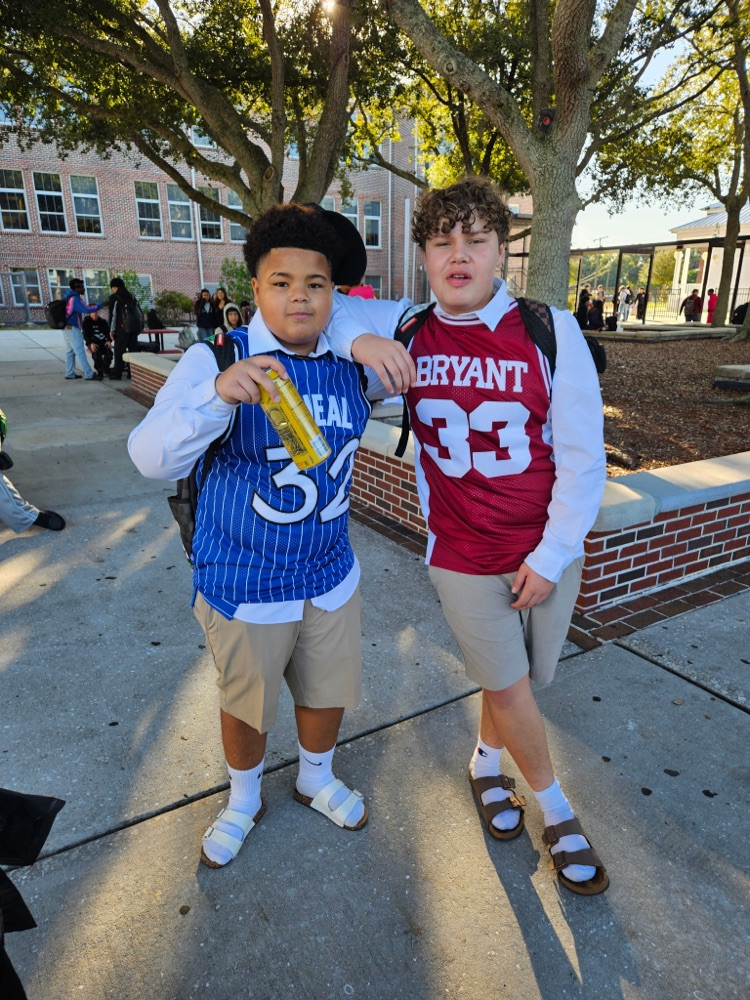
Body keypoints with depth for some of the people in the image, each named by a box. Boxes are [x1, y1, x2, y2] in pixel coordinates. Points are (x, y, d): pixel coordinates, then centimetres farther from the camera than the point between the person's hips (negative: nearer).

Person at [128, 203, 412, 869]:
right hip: (243, 584, -3)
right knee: (246, 706, 18)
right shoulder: (218, 358, -15)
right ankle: (243, 802, 49)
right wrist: (218, 394, -46)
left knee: (329, 692, 22)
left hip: (330, 576, 4)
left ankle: (317, 779, 53)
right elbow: (153, 457, -27)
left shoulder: (352, 364, -2)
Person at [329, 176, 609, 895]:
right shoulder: (406, 333, -5)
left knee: (515, 678, 16)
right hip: (461, 557, 0)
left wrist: (550, 557, -9)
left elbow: (583, 458, -8)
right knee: (509, 686, 8)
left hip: (547, 552, 1)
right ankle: (557, 811, 35)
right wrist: (356, 339, -19)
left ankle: (486, 761, 49)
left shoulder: (551, 332, -10)